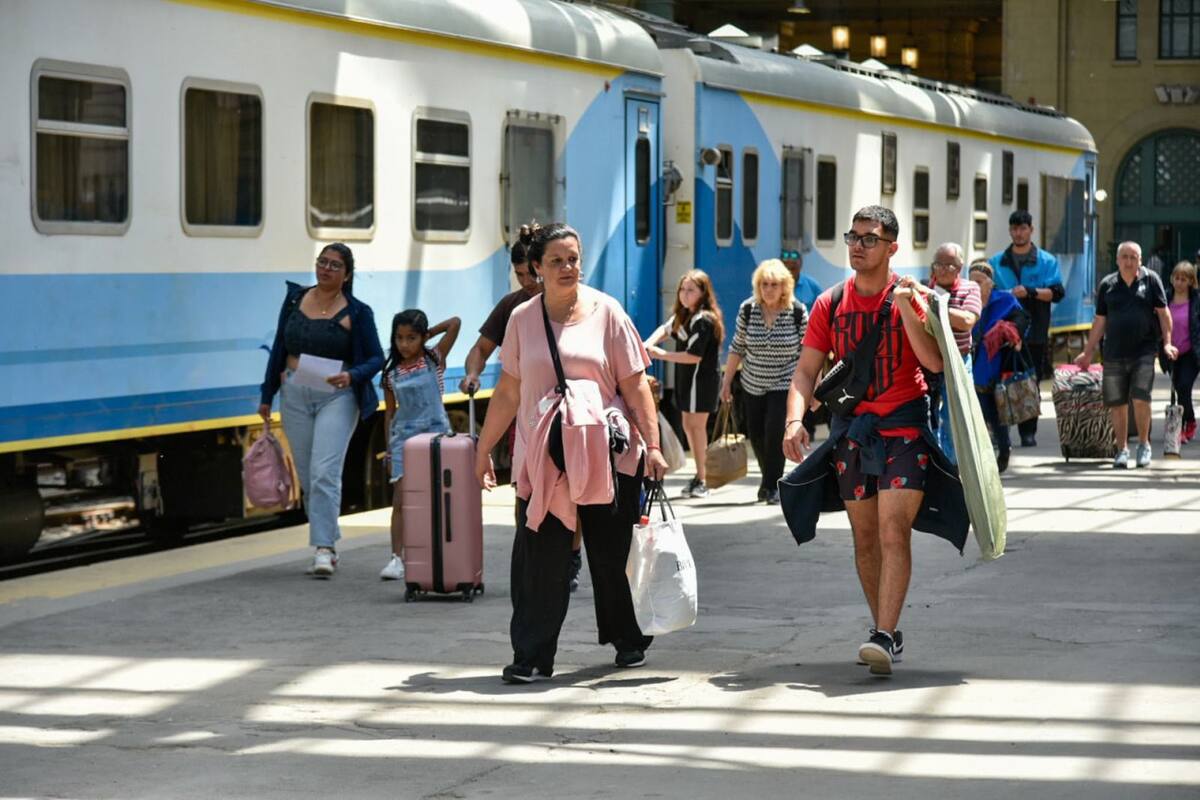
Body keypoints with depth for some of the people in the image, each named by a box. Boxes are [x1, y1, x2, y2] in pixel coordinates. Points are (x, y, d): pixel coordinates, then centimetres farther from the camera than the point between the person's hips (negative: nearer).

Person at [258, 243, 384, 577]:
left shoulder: (356, 312, -3)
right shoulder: (295, 299, 8)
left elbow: (376, 358, -1)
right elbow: (279, 347, 13)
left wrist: (351, 376, -20)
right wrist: (267, 396, 13)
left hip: (336, 397, -4)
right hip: (295, 396, 4)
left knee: (324, 472, -16)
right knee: (307, 477, 8)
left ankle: (323, 549, -17)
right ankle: (329, 545, 20)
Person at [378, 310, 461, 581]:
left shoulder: (435, 360, 0)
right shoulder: (392, 372, 5)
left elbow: (455, 323, -8)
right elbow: (390, 412, 10)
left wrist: (427, 335, 1)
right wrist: (389, 450, 8)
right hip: (403, 436, 1)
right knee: (400, 500, -7)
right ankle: (396, 558, -9)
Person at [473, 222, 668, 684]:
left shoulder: (605, 312, 1)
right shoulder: (522, 319, 7)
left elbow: (634, 386, 0)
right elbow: (508, 392, 13)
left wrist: (653, 445, -7)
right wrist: (484, 449, 13)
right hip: (542, 456, 1)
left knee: (613, 555, 6)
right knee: (539, 558, -5)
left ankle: (629, 641, 25)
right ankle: (531, 655, 0)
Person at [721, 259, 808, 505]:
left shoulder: (798, 312, -12)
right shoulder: (747, 309, -6)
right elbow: (737, 348, 4)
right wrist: (727, 381, 6)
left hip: (784, 385, -3)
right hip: (752, 385, 3)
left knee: (774, 433, -14)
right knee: (756, 434, 9)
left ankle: (772, 486, 1)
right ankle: (769, 478, 32)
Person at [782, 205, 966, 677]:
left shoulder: (911, 298, -4)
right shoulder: (830, 304, 6)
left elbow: (935, 363, -15)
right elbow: (806, 370, 3)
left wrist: (906, 309, -24)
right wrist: (795, 419, -13)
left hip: (903, 427, -4)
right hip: (851, 428, 4)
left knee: (893, 532, -15)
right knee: (865, 538, 10)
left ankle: (884, 638, -22)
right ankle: (886, 632, 22)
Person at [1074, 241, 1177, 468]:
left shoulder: (1150, 279, 3)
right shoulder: (1107, 284, 8)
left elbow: (1163, 312, 5)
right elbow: (1100, 321, 14)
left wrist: (1167, 342, -5)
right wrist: (1088, 352, 14)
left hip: (1143, 352, -2)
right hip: (1114, 354, 2)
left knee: (1141, 399, -12)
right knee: (1117, 404, 4)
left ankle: (1144, 444, 7)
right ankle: (1122, 450, 16)